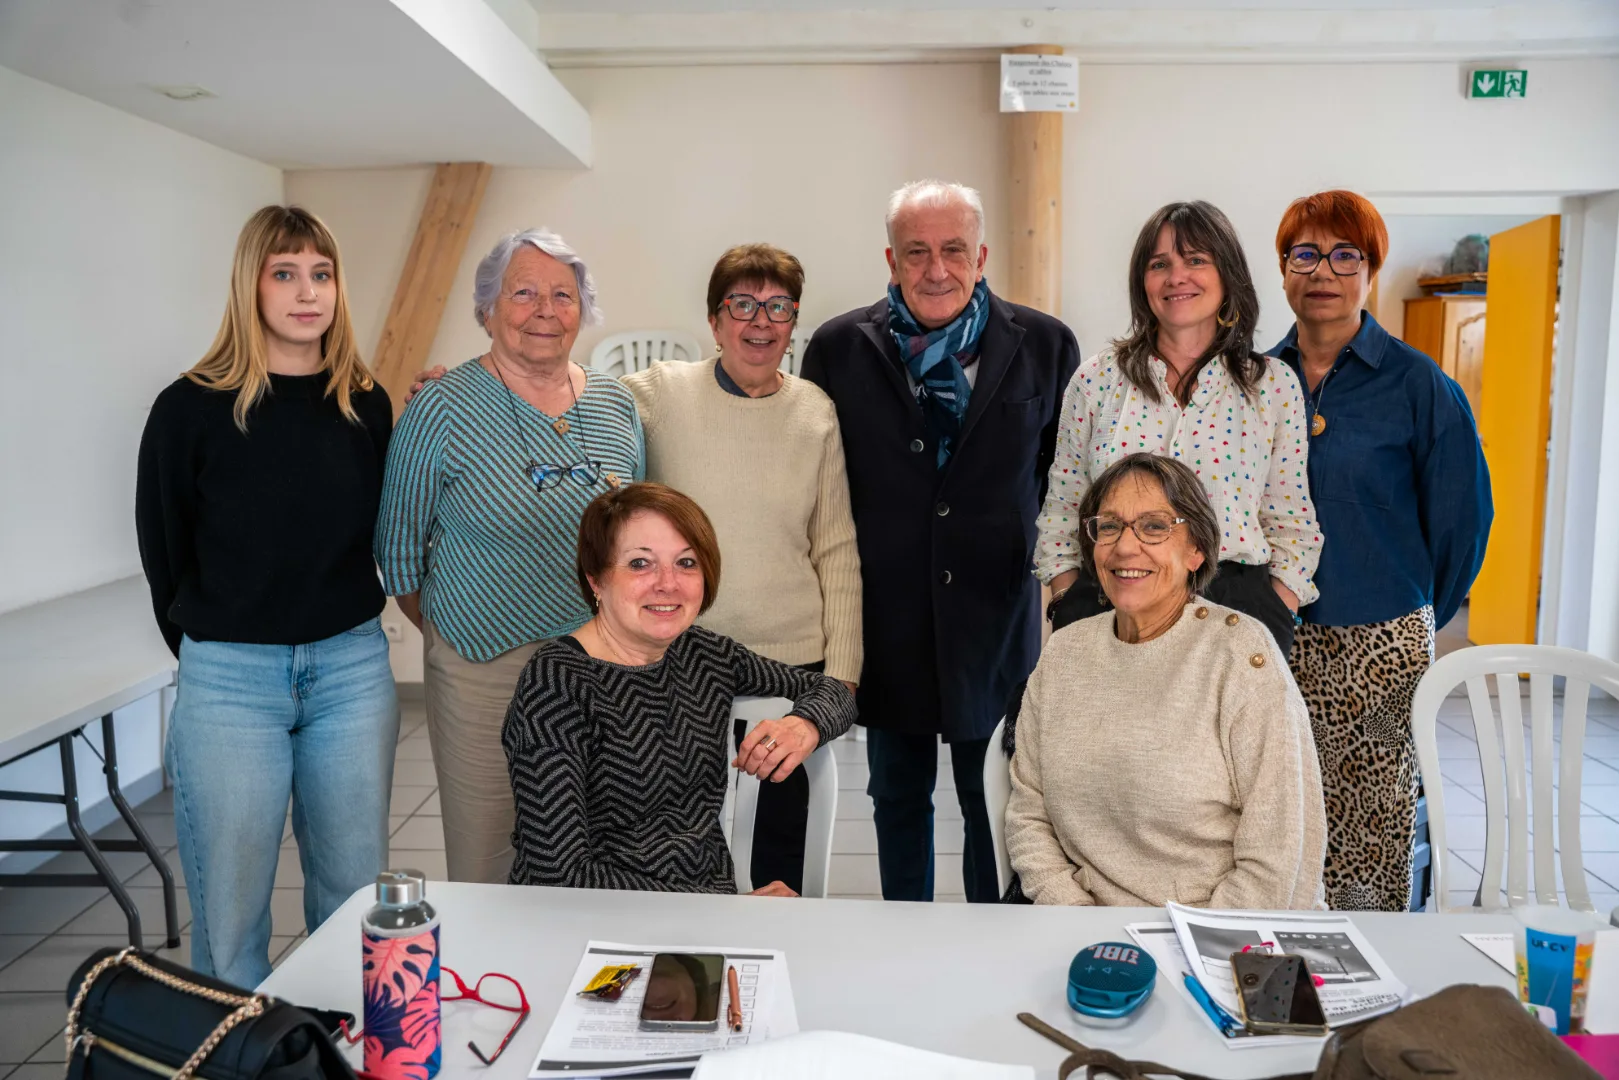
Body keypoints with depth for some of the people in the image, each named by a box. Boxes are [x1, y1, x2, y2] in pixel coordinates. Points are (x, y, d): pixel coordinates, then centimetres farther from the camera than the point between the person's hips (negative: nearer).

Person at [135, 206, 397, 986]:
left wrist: (347, 632, 7)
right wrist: (208, 646, 9)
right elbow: (163, 551, 3)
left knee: (354, 888, 13)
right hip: (230, 677, -2)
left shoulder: (365, 405, 4)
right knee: (229, 901, 6)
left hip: (352, 667, 3)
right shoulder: (191, 408, -6)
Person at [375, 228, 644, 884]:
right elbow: (399, 544, 0)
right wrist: (443, 631, 5)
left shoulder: (616, 404, 5)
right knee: (483, 863, 8)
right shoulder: (443, 409, -8)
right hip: (483, 668, -3)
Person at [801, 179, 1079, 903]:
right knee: (898, 798, 17)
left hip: (997, 618, 0)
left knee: (996, 803, 11)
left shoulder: (1045, 346, 0)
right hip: (887, 619, 1)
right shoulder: (838, 349, 0)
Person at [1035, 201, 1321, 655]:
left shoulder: (1274, 384, 3)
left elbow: (1292, 528, 5)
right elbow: (1061, 512, 7)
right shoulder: (1096, 379, 4)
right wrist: (1068, 609, -2)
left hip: (1235, 605, 0)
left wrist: (1269, 624, -5)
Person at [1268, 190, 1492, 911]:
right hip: (1275, 640, 3)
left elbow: (1463, 517, 3)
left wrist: (1418, 620, 8)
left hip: (1381, 643, -2)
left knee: (1371, 829, 2)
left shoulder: (1419, 385, -3)